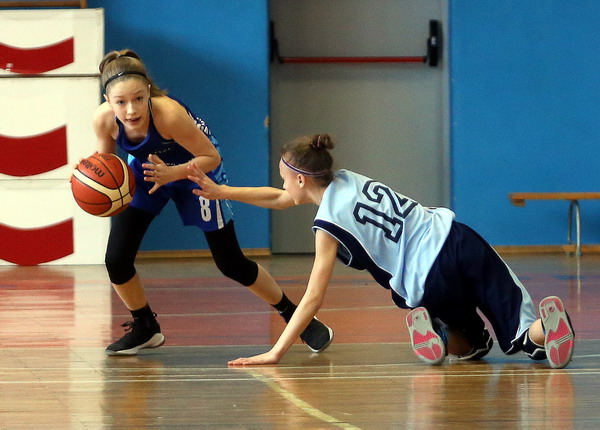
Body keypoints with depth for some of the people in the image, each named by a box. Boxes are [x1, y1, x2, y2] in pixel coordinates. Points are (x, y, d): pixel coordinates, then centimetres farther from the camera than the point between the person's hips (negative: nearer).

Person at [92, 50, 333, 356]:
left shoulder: (168, 113, -41)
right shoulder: (104, 120, -30)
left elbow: (212, 158, -29)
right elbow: (104, 157, -7)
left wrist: (171, 173, -44)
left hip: (196, 168, -3)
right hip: (144, 171, 4)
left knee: (231, 264, 0)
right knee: (116, 259, -9)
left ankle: (295, 316, 21)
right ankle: (144, 329, 17)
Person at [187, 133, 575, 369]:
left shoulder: (329, 224, -4)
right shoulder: (348, 180, 16)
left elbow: (313, 299, -6)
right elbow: (279, 200, 30)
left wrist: (276, 353, -2)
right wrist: (221, 191, 32)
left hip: (431, 280, -6)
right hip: (457, 239, 6)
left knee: (471, 343, 24)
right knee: (523, 334, 3)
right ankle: (544, 327, -33)